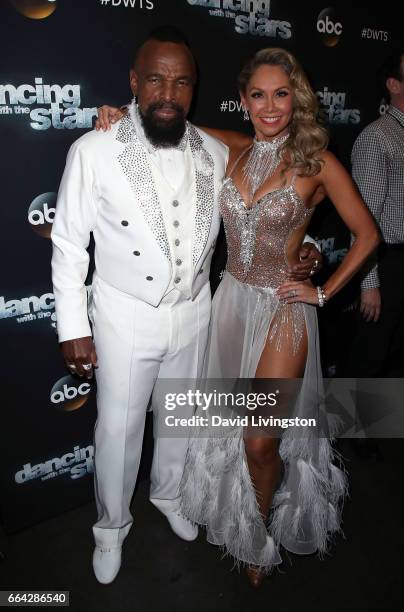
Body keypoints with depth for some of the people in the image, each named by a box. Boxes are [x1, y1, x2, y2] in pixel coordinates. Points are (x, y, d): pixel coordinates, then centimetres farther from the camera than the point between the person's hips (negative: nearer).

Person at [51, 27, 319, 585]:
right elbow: (69, 243, -8)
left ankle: (169, 494, 53)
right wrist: (73, 327, -7)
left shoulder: (216, 154, -3)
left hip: (193, 314, 4)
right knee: (118, 427, 12)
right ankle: (112, 525, 41)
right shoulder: (94, 151, -14)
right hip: (125, 317, -3)